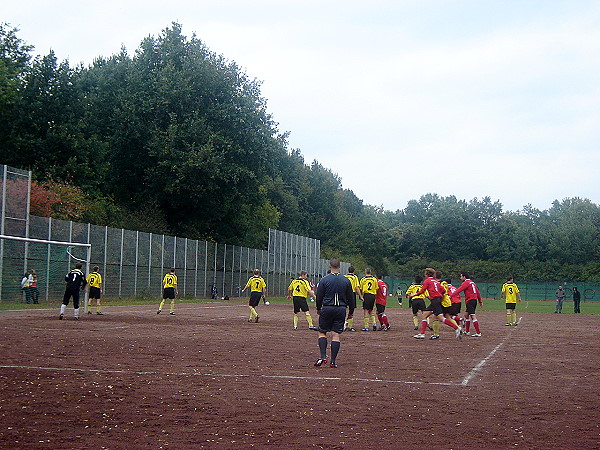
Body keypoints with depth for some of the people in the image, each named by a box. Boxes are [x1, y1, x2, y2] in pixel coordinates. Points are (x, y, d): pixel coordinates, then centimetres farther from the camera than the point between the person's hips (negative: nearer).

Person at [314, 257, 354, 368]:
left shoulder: (324, 280, -5)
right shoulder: (346, 281, 2)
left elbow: (319, 297, -1)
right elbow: (350, 298, 7)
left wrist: (318, 309, 15)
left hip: (327, 308, -2)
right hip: (341, 309, 2)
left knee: (322, 332, 11)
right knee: (336, 335, 3)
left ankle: (323, 356, -4)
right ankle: (333, 361, 1)